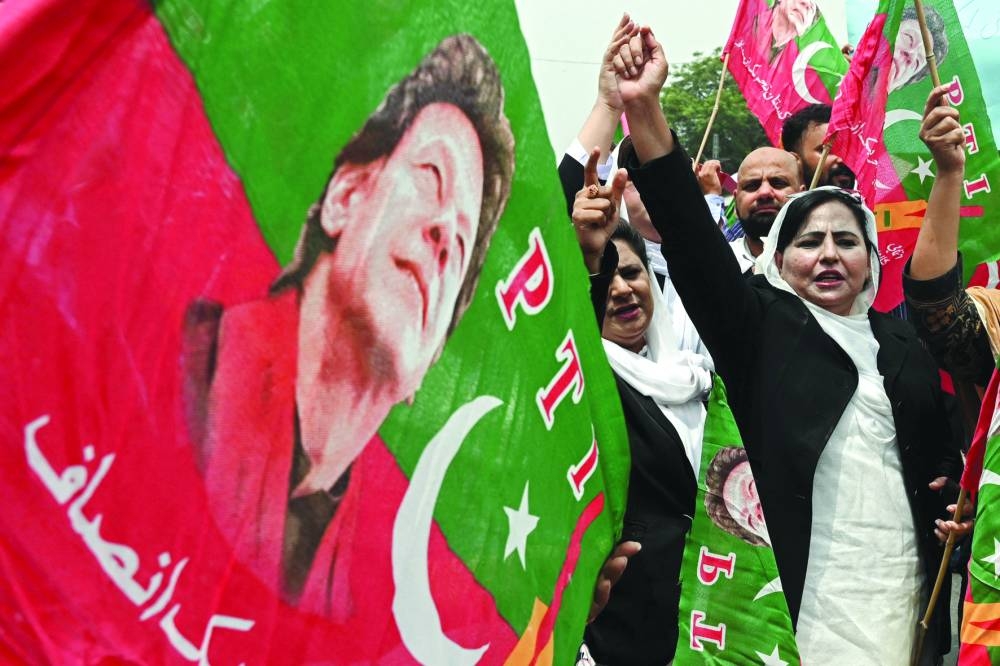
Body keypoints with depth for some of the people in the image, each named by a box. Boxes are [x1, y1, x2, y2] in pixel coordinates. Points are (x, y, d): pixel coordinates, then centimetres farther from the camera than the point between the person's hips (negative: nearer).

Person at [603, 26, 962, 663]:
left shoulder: (902, 340, 14)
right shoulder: (761, 324, 2)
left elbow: (943, 446, 24)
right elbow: (692, 237, -12)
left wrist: (953, 490, 2)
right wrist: (644, 110, -22)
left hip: (904, 584, 4)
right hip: (804, 583, -4)